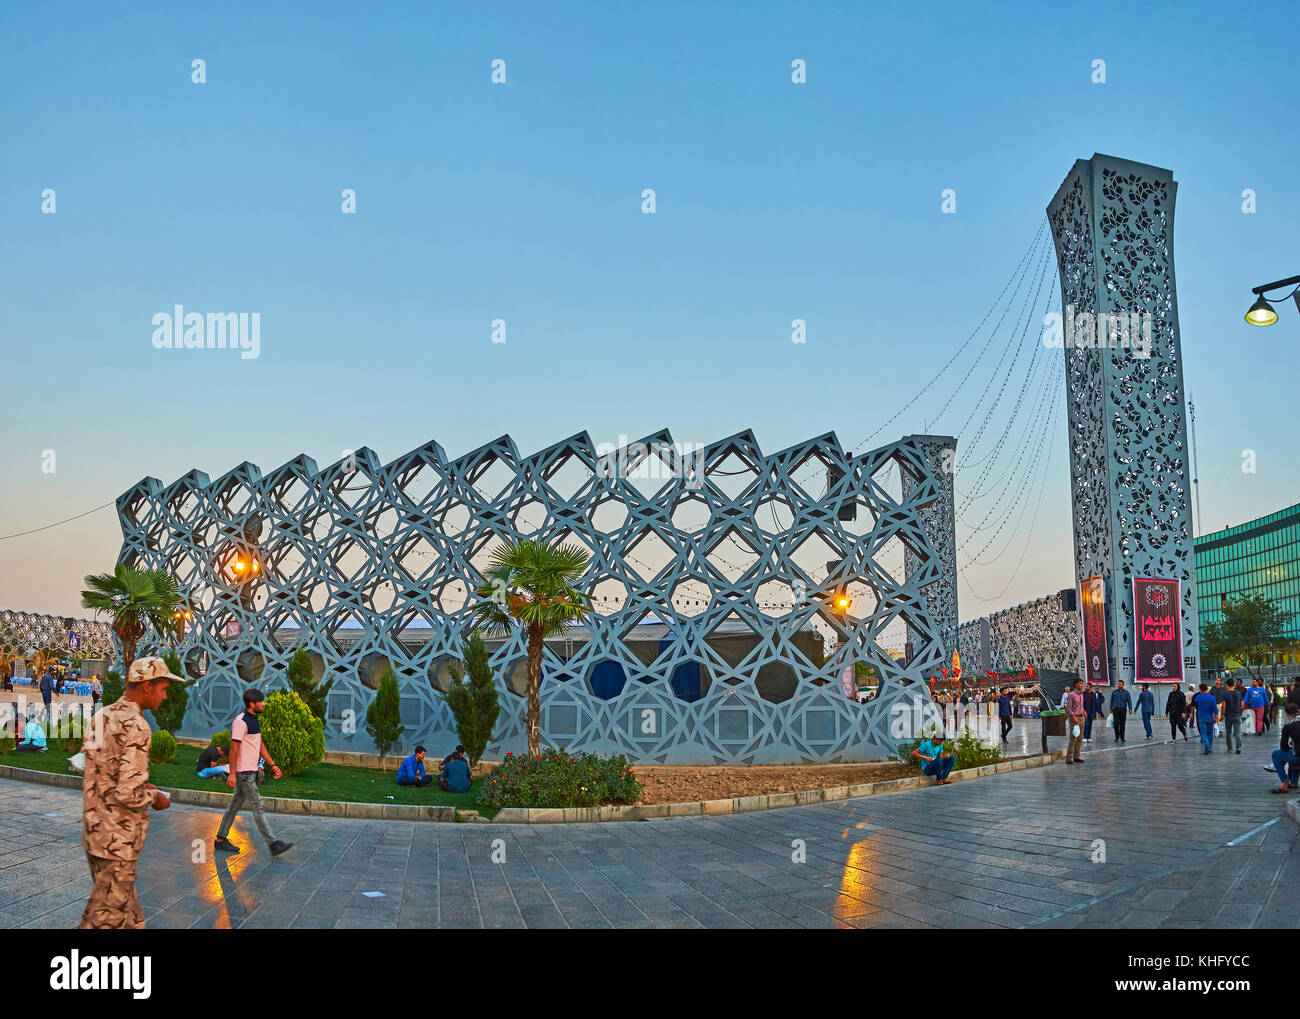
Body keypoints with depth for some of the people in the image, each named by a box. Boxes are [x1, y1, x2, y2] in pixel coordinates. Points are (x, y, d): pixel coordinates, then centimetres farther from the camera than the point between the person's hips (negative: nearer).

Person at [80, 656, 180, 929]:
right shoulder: (136, 727, -21)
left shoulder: (102, 716, 6)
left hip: (93, 827, 9)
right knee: (108, 915, 3)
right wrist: (155, 798, -7)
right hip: (118, 838, -9)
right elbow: (128, 794, -26)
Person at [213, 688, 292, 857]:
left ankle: (220, 840, 23)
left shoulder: (254, 720, 14)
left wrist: (272, 764, 16)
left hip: (251, 771, 10)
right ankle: (273, 844, -9)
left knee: (235, 805, 14)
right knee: (257, 807, -8)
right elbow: (234, 748, -18)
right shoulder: (241, 722, -16)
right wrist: (232, 773, -19)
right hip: (243, 773, -10)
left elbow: (260, 745, 20)